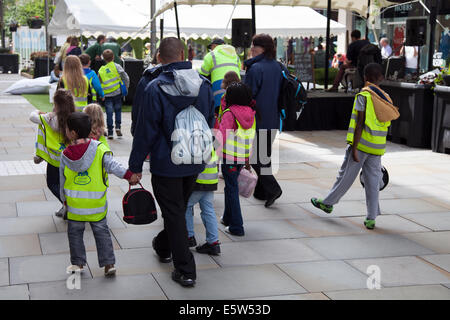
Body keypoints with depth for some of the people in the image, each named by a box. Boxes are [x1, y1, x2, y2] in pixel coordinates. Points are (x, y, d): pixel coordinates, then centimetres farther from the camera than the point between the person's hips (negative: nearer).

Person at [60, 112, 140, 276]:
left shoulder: (66, 155, -7)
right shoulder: (99, 149, -11)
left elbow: (62, 179, 2)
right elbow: (112, 165, -22)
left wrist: (64, 198, 15)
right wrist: (129, 175, -25)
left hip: (74, 202, 0)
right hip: (97, 203, 0)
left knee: (75, 232, 16)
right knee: (101, 231, 11)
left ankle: (77, 263, 20)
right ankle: (108, 264, 10)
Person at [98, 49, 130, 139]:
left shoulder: (101, 70, 3)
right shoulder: (116, 66, -3)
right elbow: (125, 77, -6)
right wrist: (126, 87, 8)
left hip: (107, 95, 1)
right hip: (117, 93, -1)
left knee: (109, 113, 4)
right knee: (118, 111, 16)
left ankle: (110, 132, 4)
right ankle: (118, 127, 2)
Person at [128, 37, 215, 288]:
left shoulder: (155, 89, -17)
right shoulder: (204, 85, -2)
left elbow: (145, 131, -15)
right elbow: (211, 123, 8)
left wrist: (135, 166, -6)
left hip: (166, 163, -5)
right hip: (195, 163, 6)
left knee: (174, 213, 4)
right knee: (179, 208, 23)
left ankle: (186, 271, 8)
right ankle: (163, 247, 47)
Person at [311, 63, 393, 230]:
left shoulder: (363, 96, -10)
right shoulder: (386, 98, 9)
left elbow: (359, 124, -15)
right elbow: (386, 125, 14)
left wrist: (354, 148, -14)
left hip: (362, 143, -5)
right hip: (377, 147, 5)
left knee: (346, 175, 7)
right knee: (373, 181, 6)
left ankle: (328, 202, 24)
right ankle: (371, 218, 5)